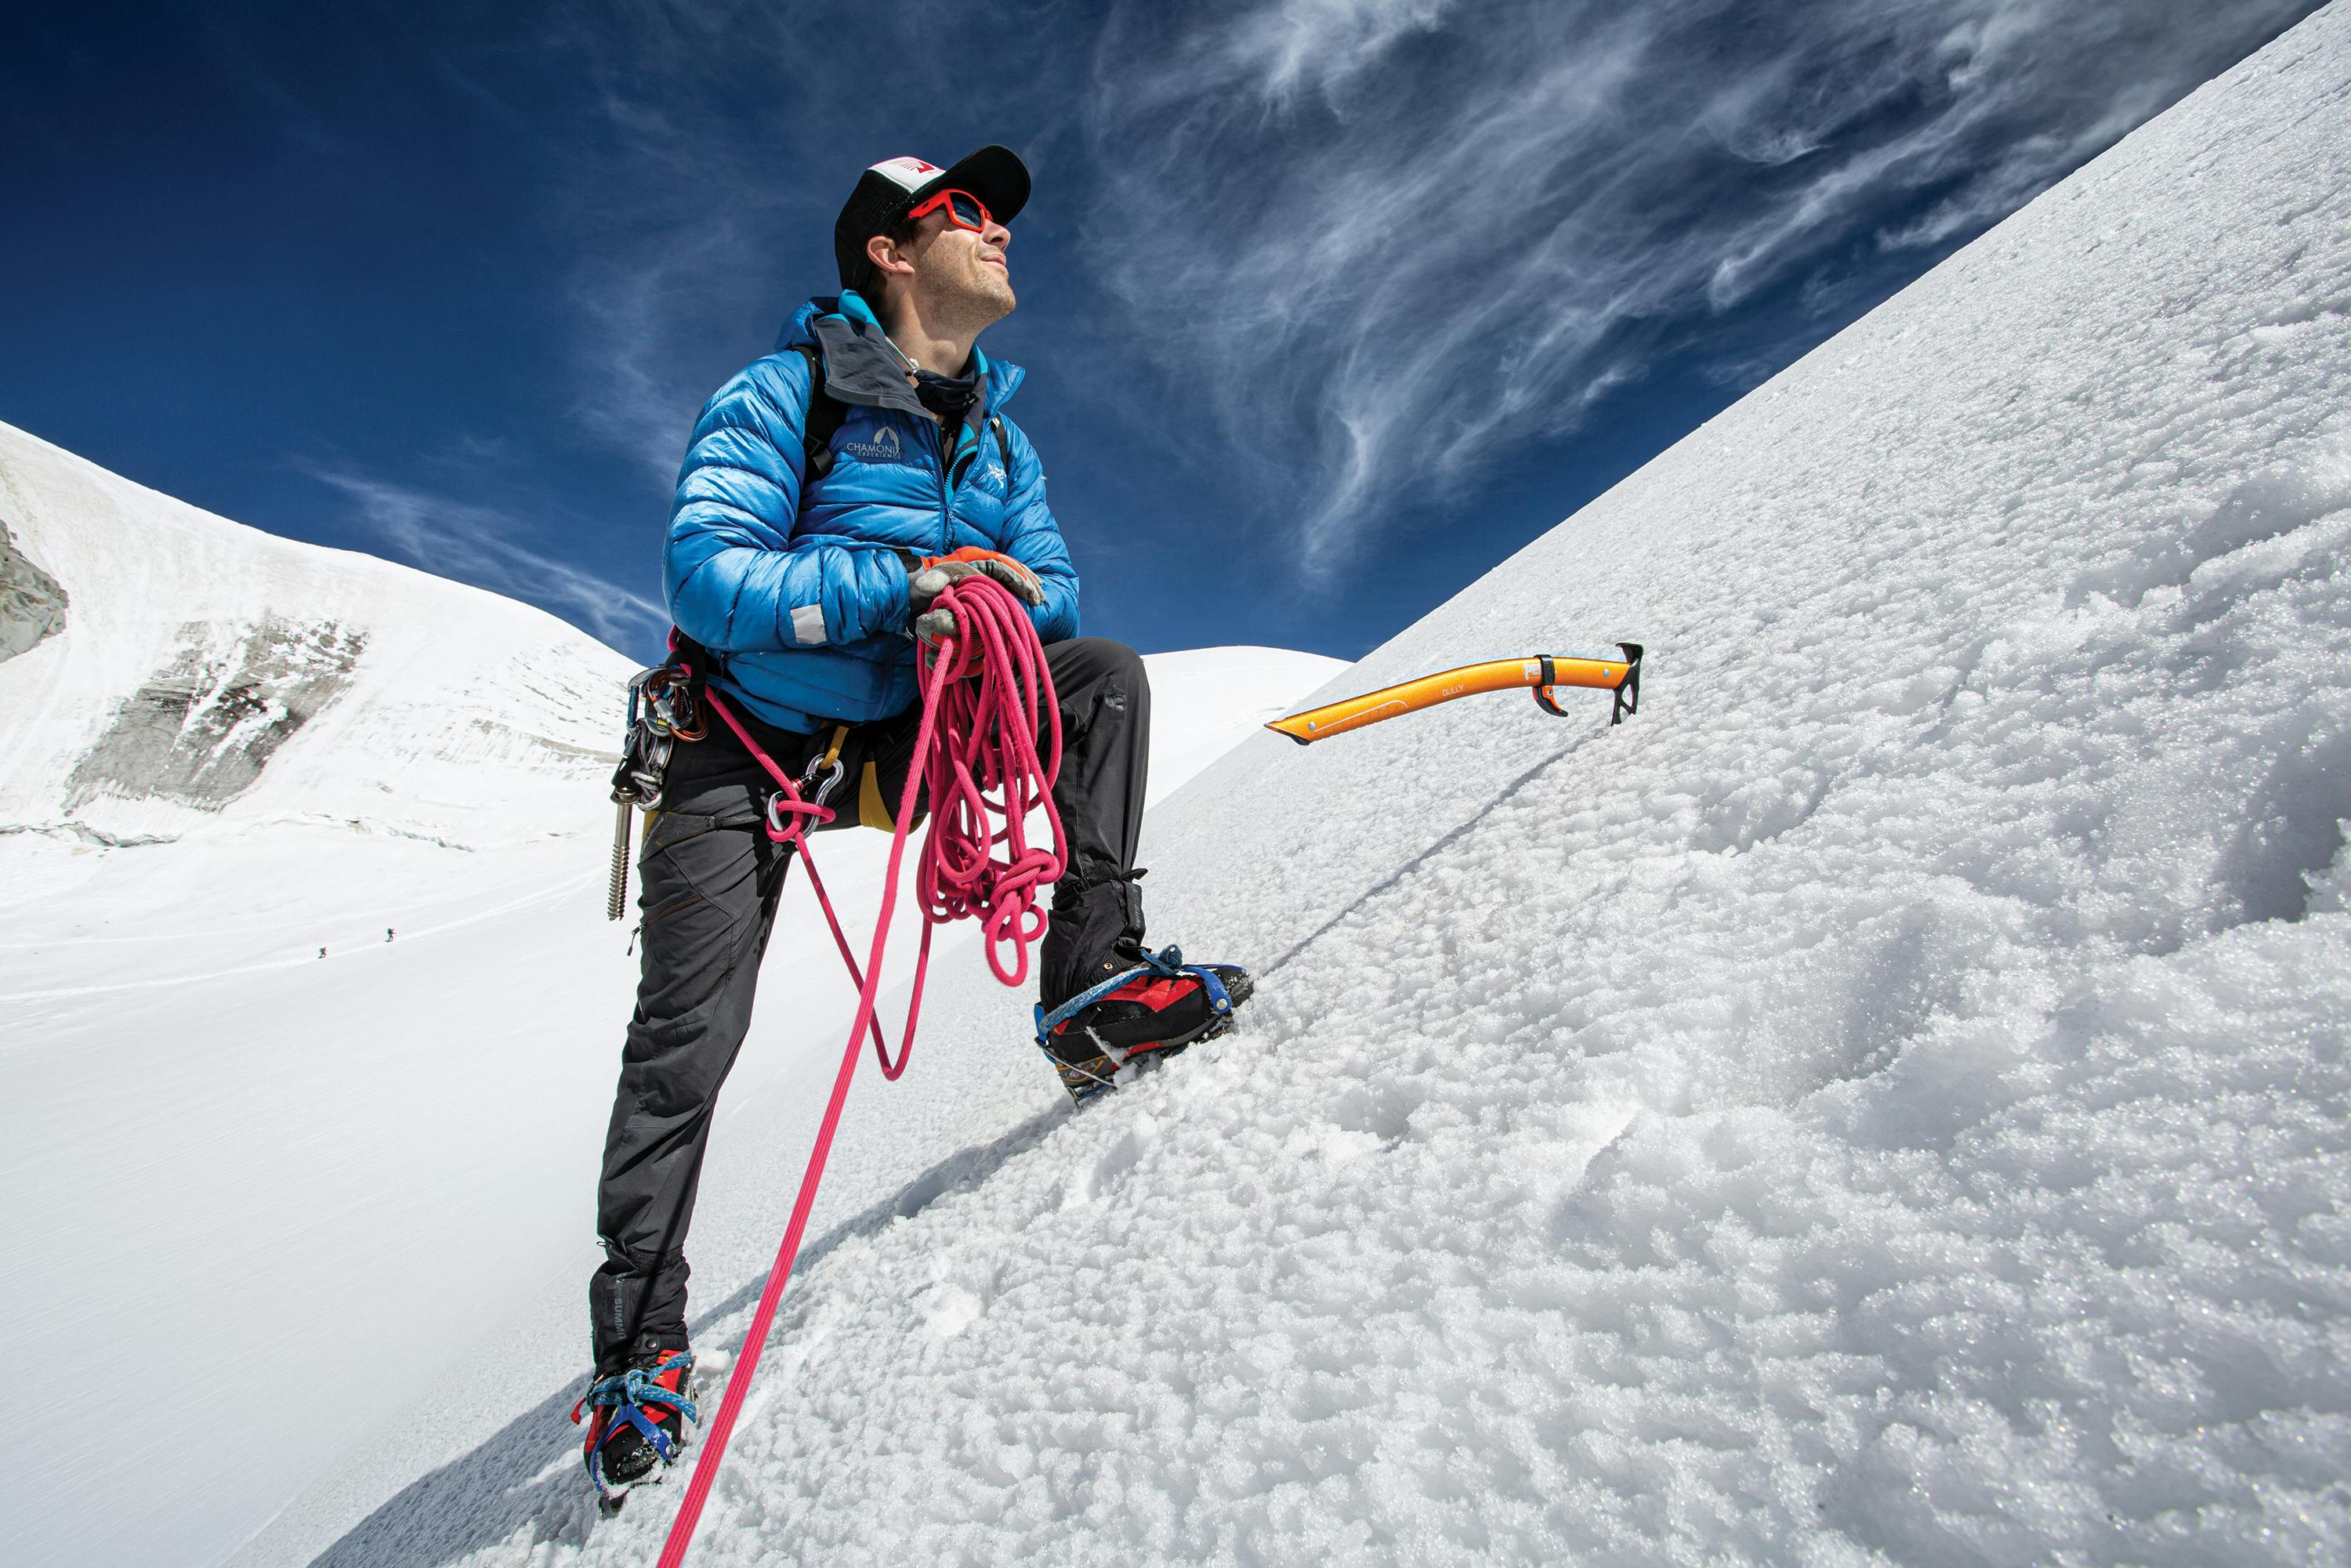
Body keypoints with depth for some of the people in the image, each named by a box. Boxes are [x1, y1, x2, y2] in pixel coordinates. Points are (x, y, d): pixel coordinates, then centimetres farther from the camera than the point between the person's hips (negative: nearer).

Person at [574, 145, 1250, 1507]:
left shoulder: (998, 432, 7)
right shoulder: (787, 394, -12)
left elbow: (1056, 592, 2)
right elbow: (704, 575, -22)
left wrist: (992, 596, -21)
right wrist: (901, 582, -29)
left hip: (902, 736, 5)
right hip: (749, 747, -4)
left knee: (1105, 673, -13)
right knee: (688, 1037, -9)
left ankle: (1095, 978, -16)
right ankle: (639, 1348, 8)